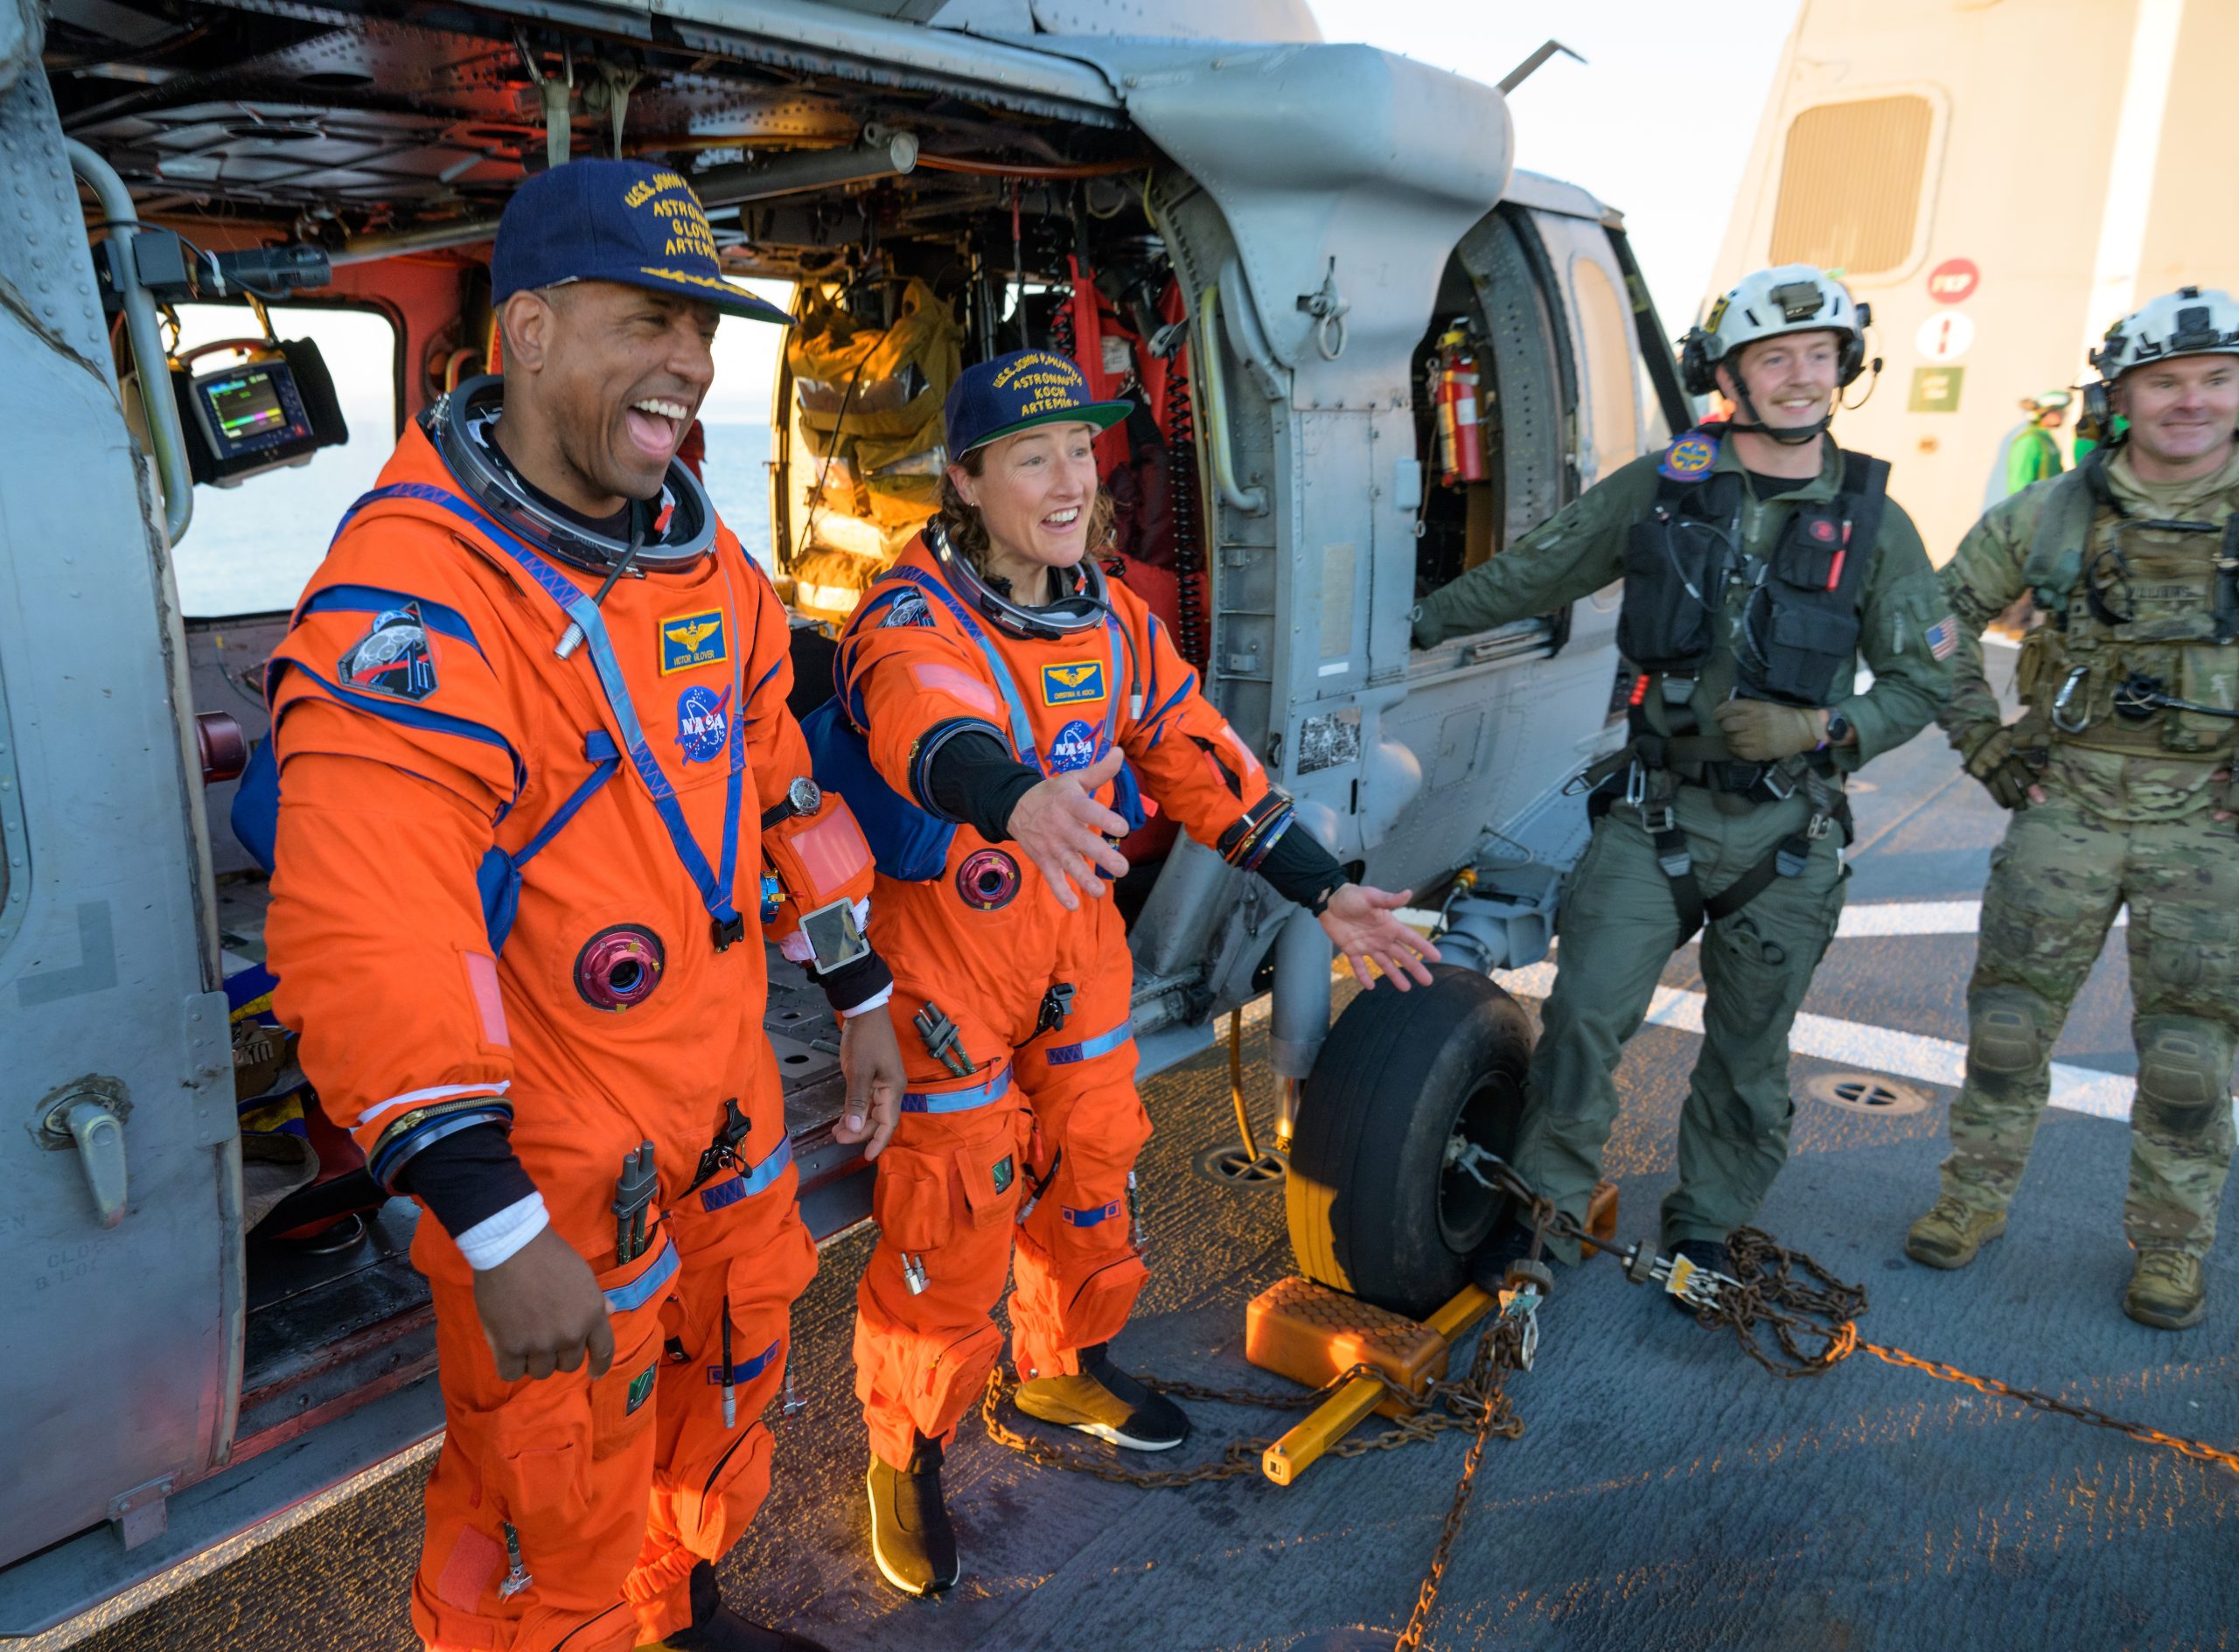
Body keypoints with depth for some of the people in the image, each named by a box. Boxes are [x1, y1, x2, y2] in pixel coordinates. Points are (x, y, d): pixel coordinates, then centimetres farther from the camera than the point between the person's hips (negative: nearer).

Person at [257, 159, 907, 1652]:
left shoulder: (705, 555, 3)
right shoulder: (408, 595, -24)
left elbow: (781, 787, 12)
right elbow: (368, 953, -29)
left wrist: (860, 998, 13)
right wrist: (497, 1231, -29)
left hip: (726, 1098, 8)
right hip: (547, 1154, -8)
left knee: (731, 1376, 27)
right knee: (561, 1498, 9)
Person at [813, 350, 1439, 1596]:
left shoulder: (1114, 619, 2)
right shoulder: (911, 619, -20)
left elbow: (1203, 758, 4)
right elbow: (931, 731, -42)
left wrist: (1327, 893, -1)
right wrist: (1020, 801, -65)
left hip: (1078, 931, 6)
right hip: (943, 943, -6)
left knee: (1096, 1159, 18)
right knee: (954, 1211, 0)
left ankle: (1069, 1365, 44)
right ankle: (908, 1453, 24)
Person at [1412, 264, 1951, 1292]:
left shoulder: (1872, 522, 2)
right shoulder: (1661, 486, 1)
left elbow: (1922, 680, 7)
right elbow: (1529, 575, 9)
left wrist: (1819, 729, -11)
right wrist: (1415, 624, 9)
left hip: (1785, 833, 1)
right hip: (1654, 813, -1)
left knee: (1748, 1054, 11)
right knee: (1584, 1015, -10)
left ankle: (1703, 1234, 31)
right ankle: (1549, 1210, 9)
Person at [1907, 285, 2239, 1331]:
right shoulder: (2053, 515, -1)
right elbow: (1945, 614, 11)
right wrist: (1978, 735, 3)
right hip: (2066, 806, 1)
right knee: (2009, 1019, 6)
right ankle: (1975, 1200, 24)